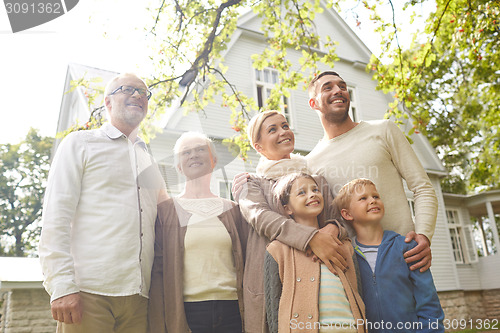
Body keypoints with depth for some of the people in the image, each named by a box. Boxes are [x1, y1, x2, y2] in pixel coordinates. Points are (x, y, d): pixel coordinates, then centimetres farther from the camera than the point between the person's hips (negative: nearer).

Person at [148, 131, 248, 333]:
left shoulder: (232, 210, 11)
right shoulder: (166, 210, 5)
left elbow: (246, 264, 11)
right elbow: (157, 270, 2)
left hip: (231, 310, 2)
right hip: (185, 312, -1)